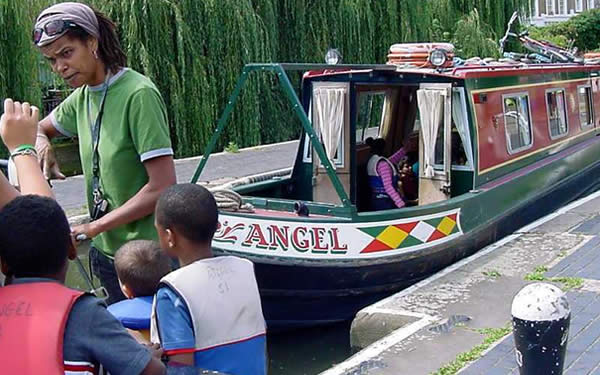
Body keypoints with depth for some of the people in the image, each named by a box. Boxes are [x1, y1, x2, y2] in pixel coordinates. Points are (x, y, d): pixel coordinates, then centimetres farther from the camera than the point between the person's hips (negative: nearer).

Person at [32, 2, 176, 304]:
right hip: (106, 252, 8)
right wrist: (40, 143, 1)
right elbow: (41, 129, 26)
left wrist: (94, 227, -18)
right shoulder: (83, 97, 6)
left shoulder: (139, 94, -18)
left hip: (145, 258, -7)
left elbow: (162, 188, -22)